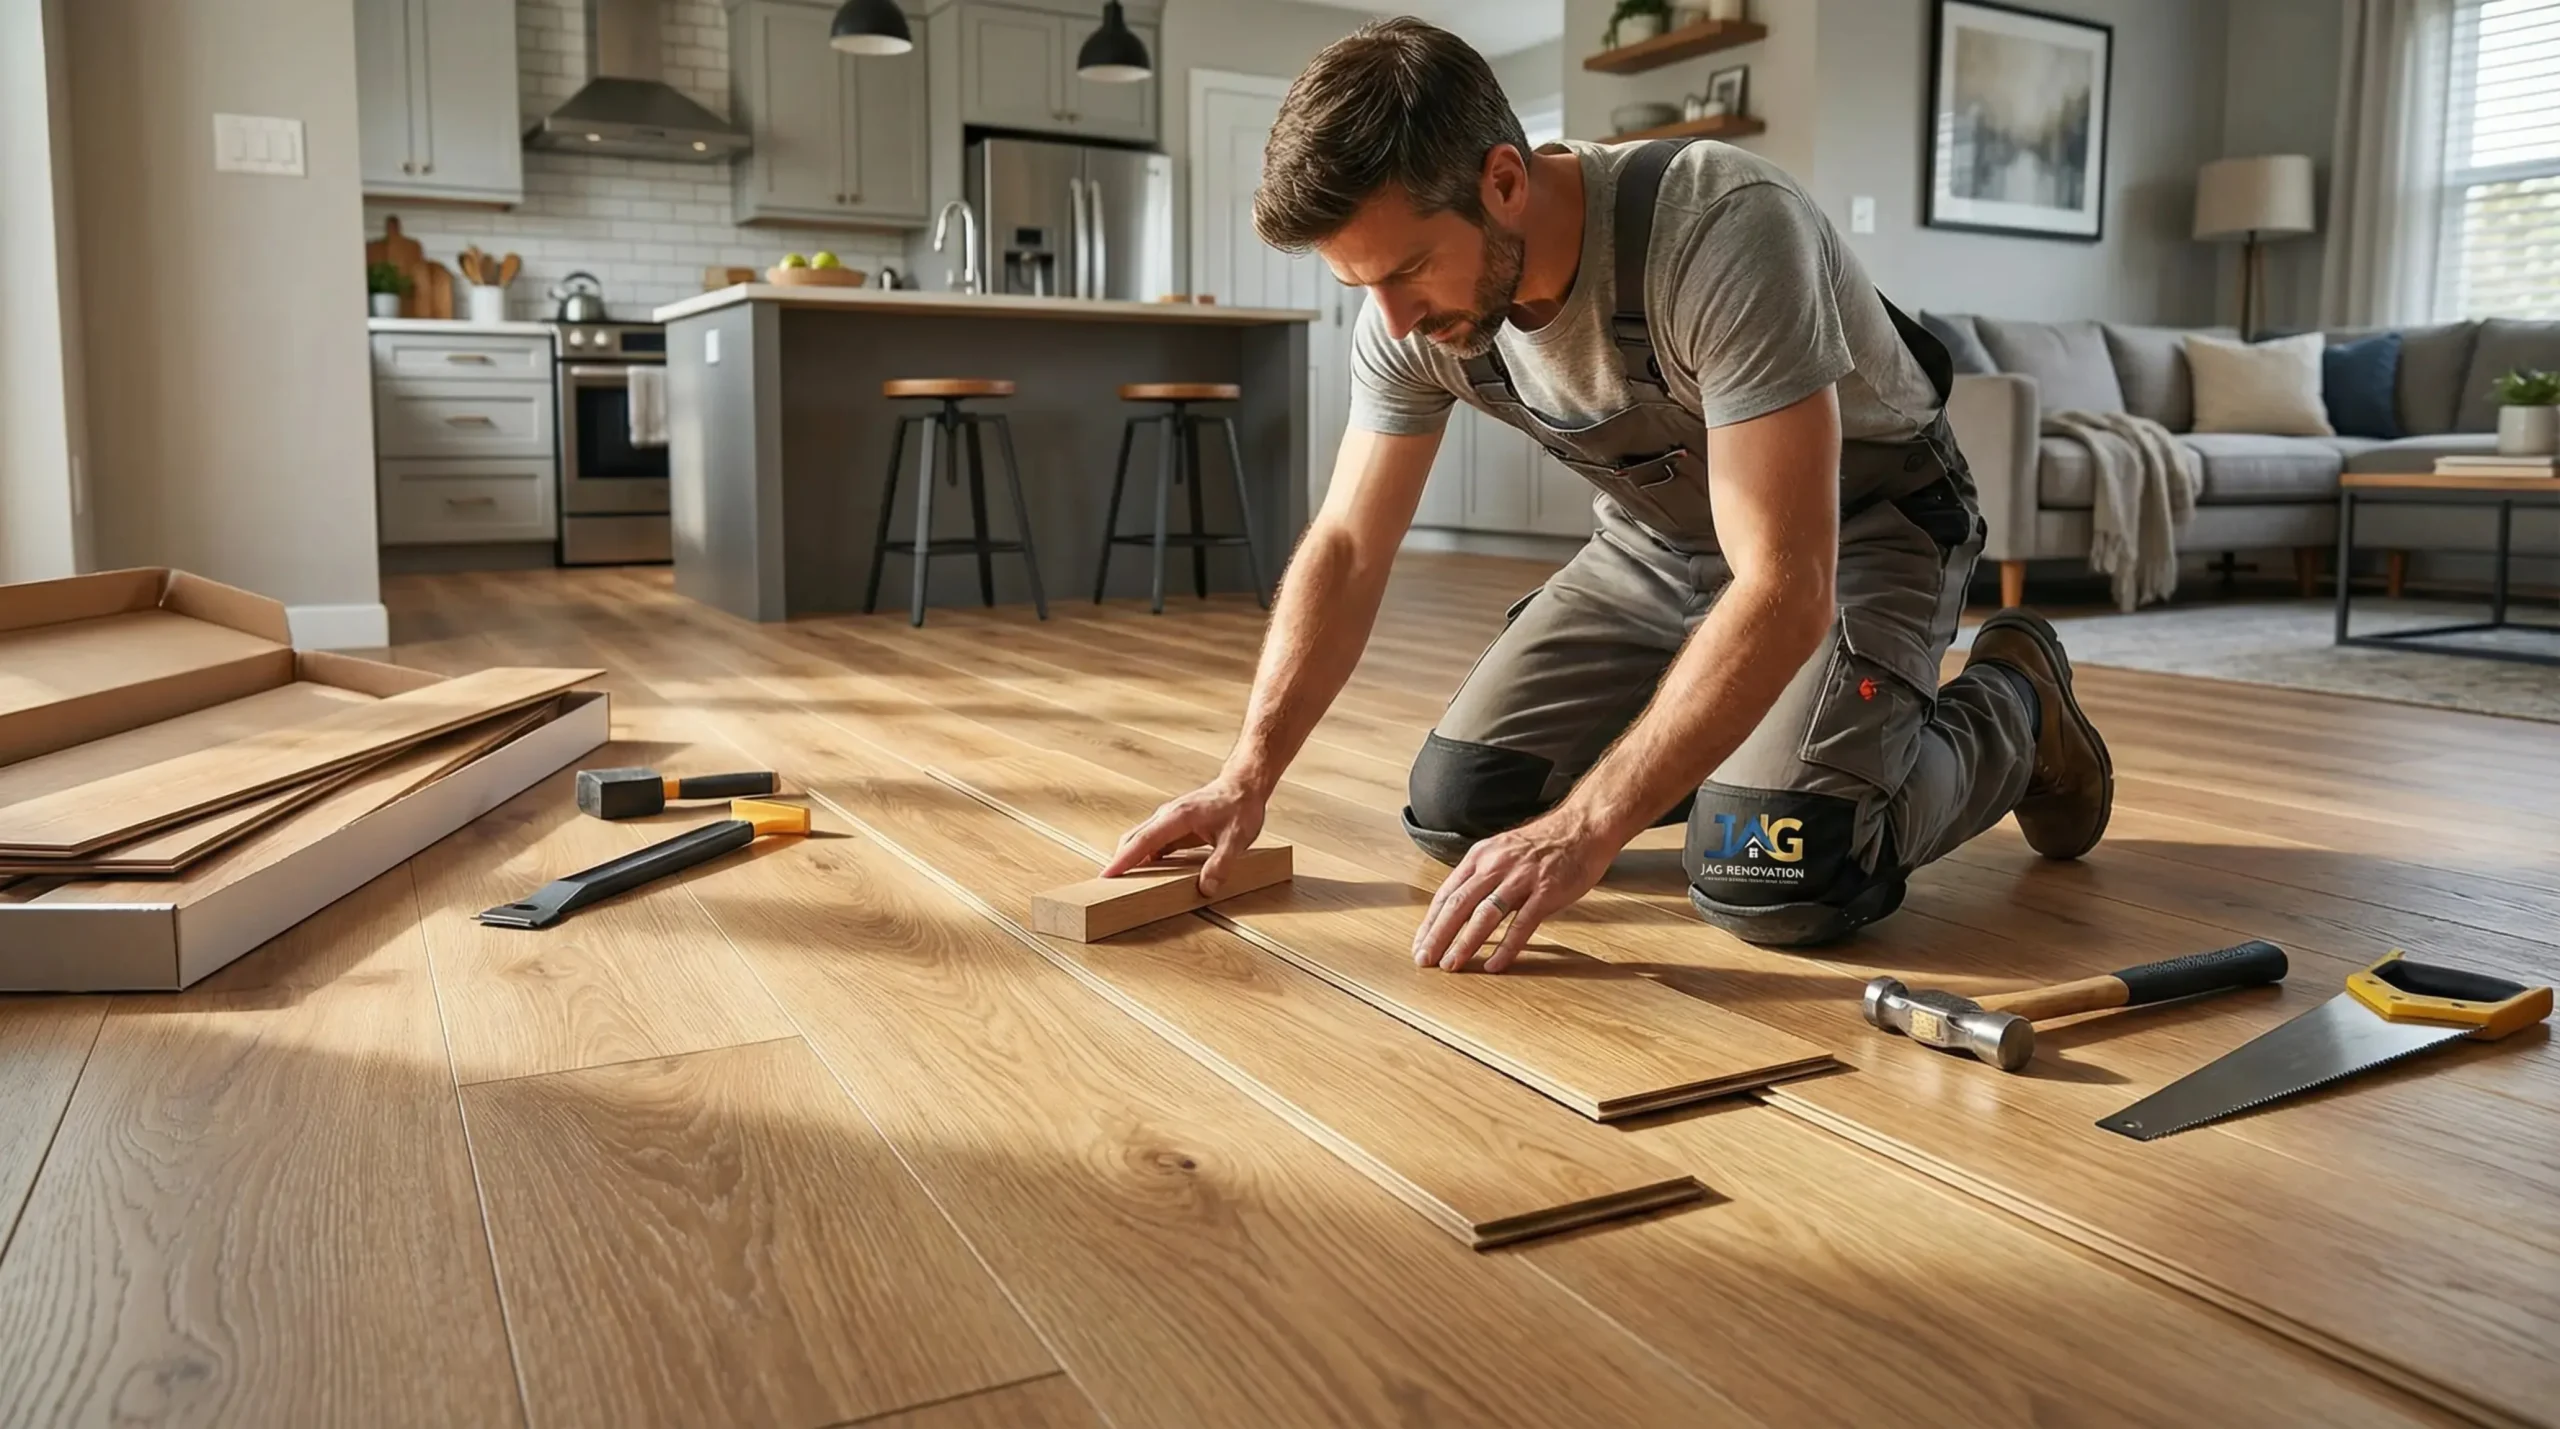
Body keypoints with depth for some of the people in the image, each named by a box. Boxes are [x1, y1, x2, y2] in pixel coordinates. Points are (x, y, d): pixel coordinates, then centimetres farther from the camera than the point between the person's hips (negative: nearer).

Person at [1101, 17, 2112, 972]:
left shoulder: (1724, 234, -36)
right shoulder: (1410, 316, -16)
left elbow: (1785, 591, -39)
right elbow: (1346, 548, -7)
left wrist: (1585, 828, -43)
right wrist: (1248, 776, -18)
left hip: (1856, 526, -5)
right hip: (1659, 538, 6)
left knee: (1769, 884, -25)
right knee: (1455, 808, -5)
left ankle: (2009, 709, 6)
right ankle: (1728, 737, 19)